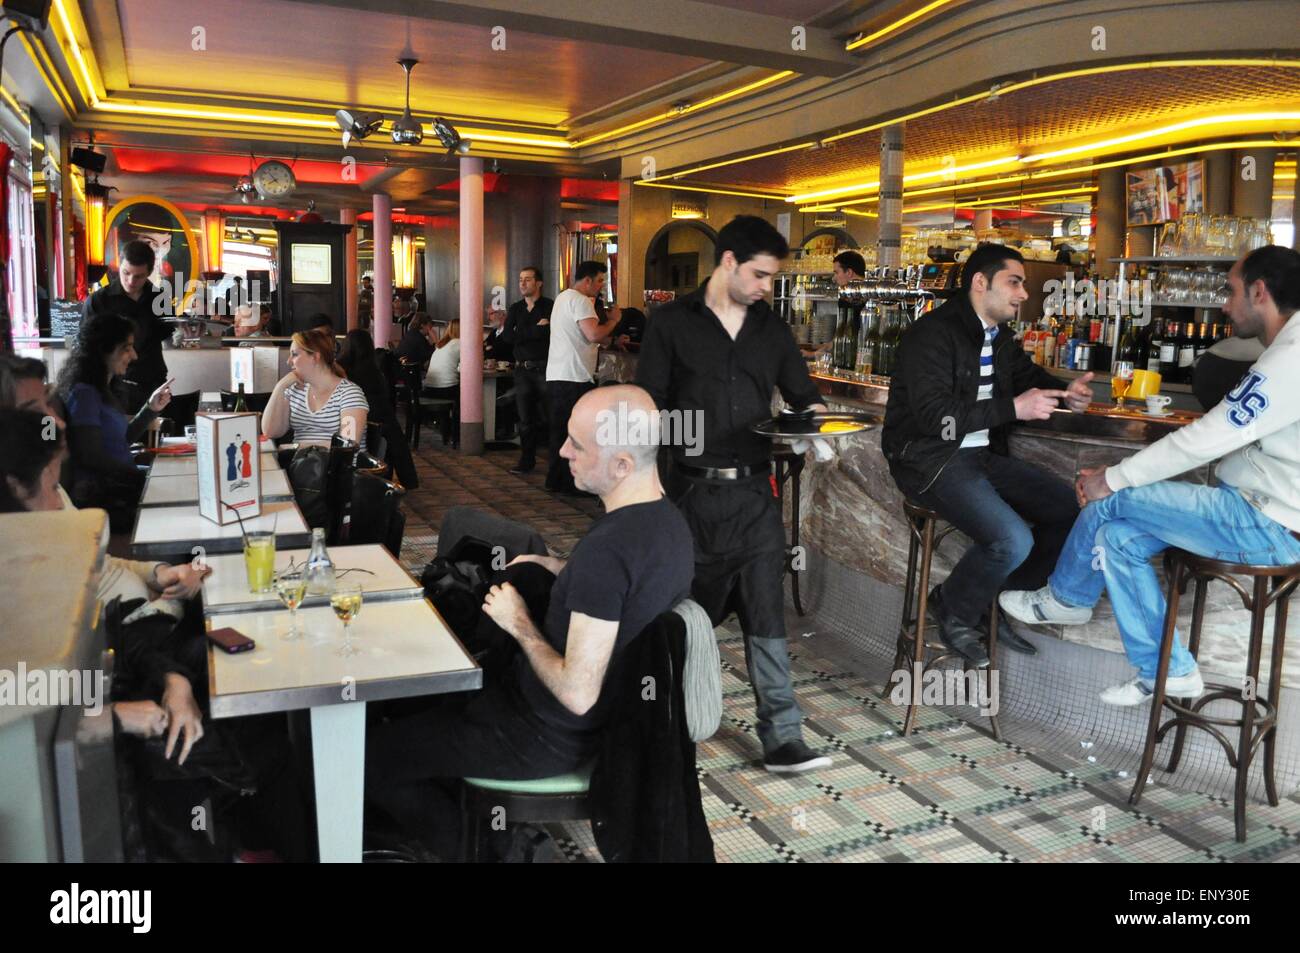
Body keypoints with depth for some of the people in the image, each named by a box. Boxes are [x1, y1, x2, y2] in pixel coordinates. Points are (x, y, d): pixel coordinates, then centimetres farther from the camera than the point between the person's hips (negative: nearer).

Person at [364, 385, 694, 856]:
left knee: (369, 759, 0)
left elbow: (578, 695, -31)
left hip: (550, 737, -9)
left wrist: (519, 624, -16)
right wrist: (554, 566, 6)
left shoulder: (605, 550, -33)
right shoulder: (668, 519, -4)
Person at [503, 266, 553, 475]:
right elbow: (509, 336, 0)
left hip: (544, 369, -5)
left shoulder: (550, 307, -2)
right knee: (525, 418, 7)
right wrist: (537, 329, -7)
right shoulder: (515, 309, 14)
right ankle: (527, 460, 16)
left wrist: (524, 334, -9)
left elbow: (551, 333, -16)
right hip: (522, 369, 5)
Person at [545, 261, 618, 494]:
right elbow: (594, 334, -22)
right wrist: (613, 321, -5)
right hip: (574, 378, -10)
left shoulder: (562, 297, 21)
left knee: (559, 430, 13)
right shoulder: (579, 300, -11)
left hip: (555, 377, 10)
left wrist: (610, 339, 21)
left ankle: (555, 480, 19)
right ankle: (573, 483, -1)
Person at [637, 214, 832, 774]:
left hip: (754, 492, 3)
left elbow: (803, 395, 17)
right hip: (693, 492, -2)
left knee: (766, 615, 2)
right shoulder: (673, 323, -1)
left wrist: (814, 415, -6)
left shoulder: (771, 328, 10)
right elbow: (648, 407, -2)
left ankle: (783, 738, 8)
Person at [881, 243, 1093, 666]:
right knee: (1013, 541, -25)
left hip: (982, 454, 9)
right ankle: (953, 612, 3)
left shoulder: (1000, 337, 11)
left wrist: (1065, 392, 6)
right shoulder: (934, 333, -15)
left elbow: (1029, 375, 29)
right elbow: (934, 414, -24)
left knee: (1069, 507, -2)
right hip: (932, 459, -9)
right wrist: (1013, 408, -25)